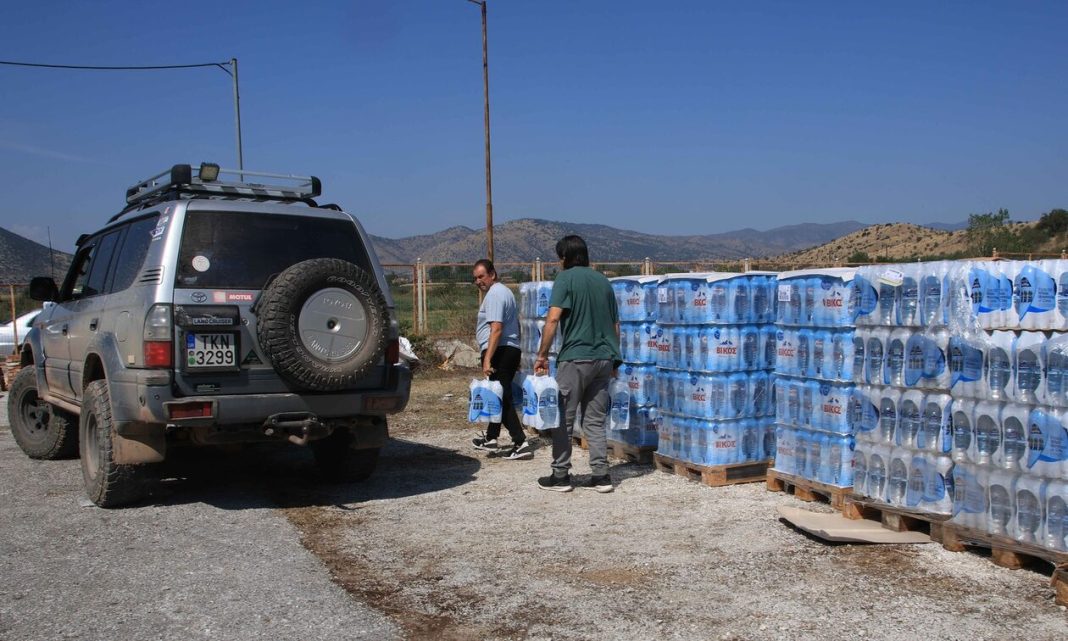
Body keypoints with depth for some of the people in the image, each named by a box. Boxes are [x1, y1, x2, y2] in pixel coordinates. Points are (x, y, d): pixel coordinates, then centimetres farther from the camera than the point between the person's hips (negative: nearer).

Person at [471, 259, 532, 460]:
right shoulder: (505, 291, 19)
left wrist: (487, 359, -27)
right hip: (512, 349, 11)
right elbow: (516, 325, 26)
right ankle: (490, 438, 30)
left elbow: (496, 329, -24)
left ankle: (521, 444, -13)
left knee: (502, 398, -9)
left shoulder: (494, 295, -14)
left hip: (499, 351, -11)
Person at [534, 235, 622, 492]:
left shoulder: (566, 278, -5)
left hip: (575, 358, -6)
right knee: (595, 420, 11)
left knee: (564, 419, 5)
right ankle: (601, 476, 10)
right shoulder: (603, 280, 13)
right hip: (604, 359, 6)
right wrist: (614, 360, 22)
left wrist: (542, 355, -9)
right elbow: (615, 325, 15)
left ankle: (561, 476, 10)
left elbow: (553, 319, -15)